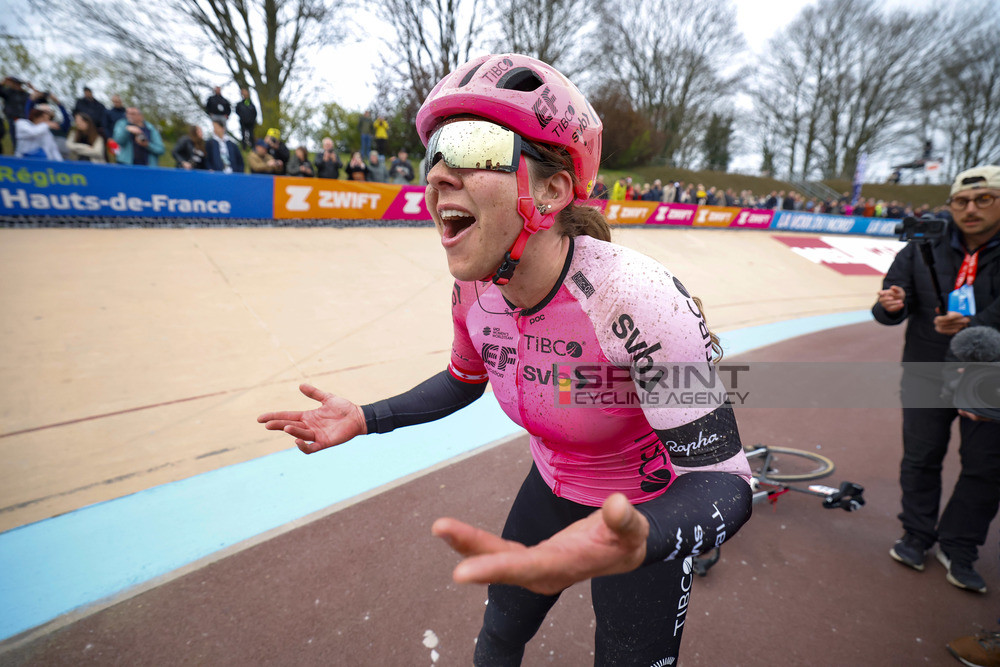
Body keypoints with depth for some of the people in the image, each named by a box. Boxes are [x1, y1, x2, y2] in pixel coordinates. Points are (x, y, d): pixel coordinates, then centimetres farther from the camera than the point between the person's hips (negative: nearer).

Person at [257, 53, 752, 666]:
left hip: (645, 517, -4)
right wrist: (366, 420, -6)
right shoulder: (474, 294, -16)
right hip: (553, 492, 5)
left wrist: (634, 542, -52)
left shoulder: (635, 296, -35)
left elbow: (723, 480, -31)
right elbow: (464, 380, 5)